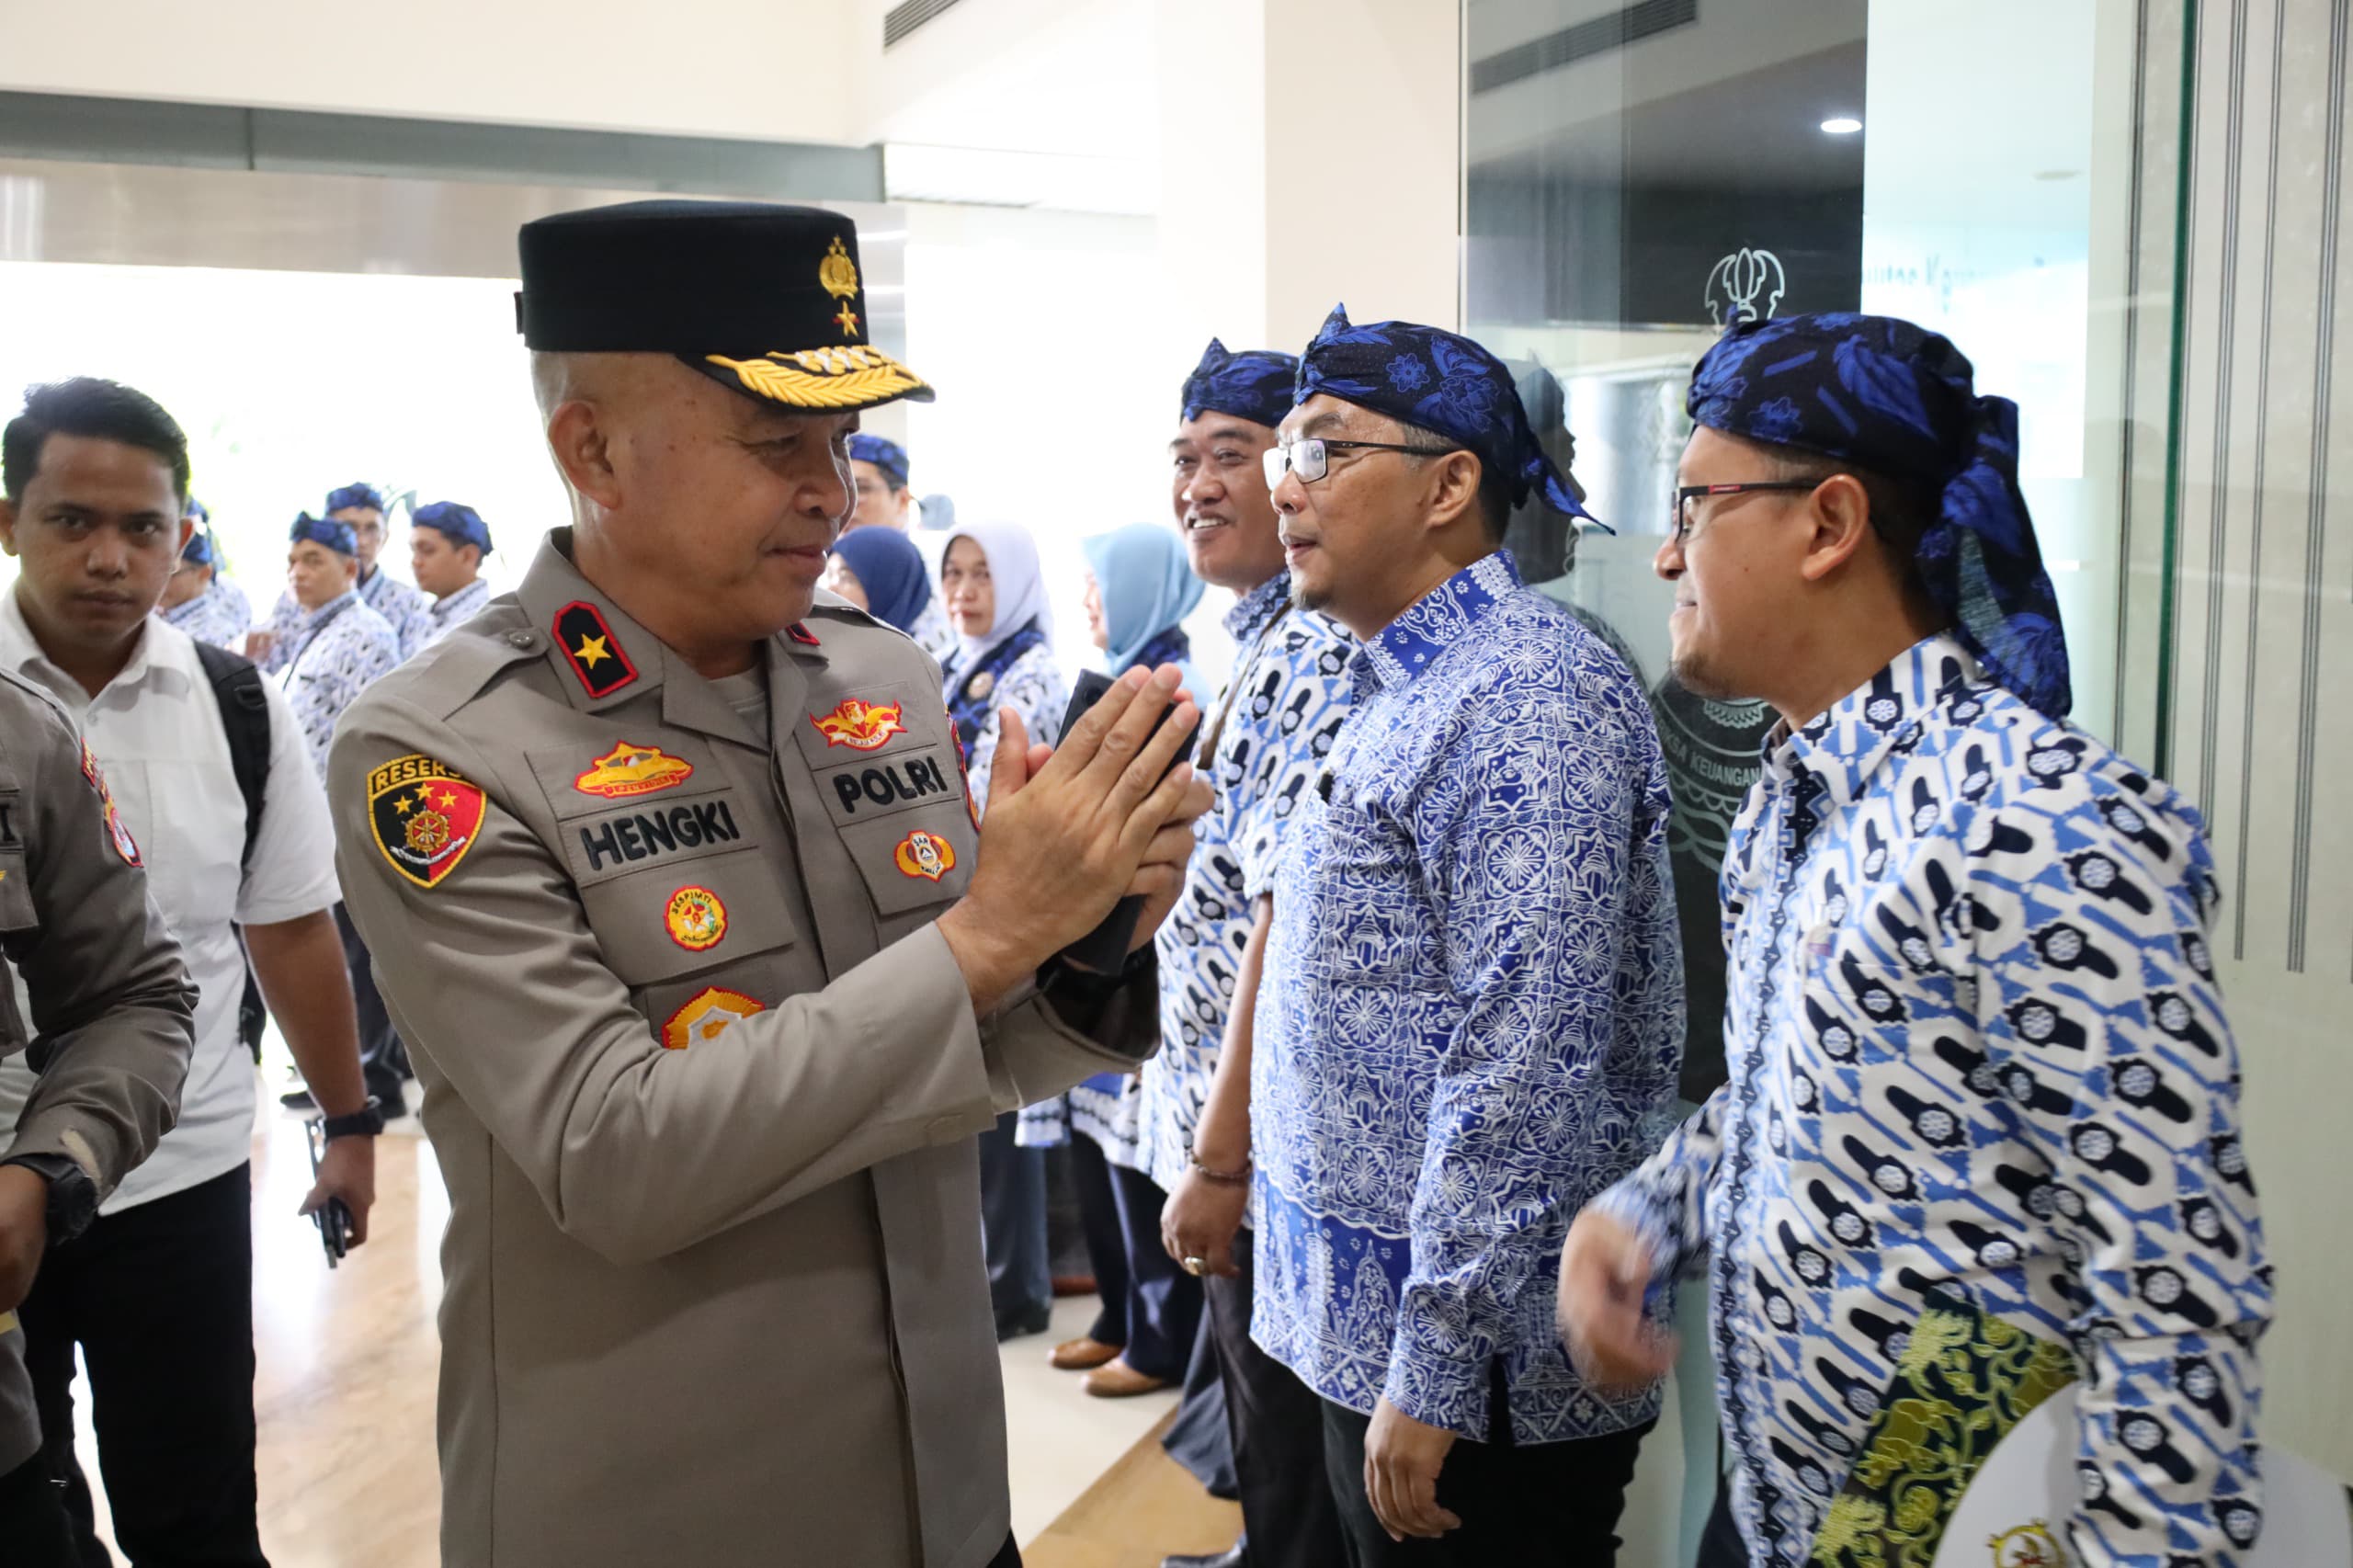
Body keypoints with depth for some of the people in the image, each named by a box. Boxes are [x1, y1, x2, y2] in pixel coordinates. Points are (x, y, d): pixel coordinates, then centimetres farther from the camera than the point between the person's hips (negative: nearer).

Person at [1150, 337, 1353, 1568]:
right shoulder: (1260, 644, 10)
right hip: (1214, 1112, 9)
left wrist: (1220, 1155, -21)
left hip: (1266, 1140, -9)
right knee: (1250, 1388, 25)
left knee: (1289, 1439, 8)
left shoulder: (1319, 653, -21)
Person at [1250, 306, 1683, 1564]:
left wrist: (1434, 1374, -22)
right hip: (1366, 1325, 9)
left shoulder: (1525, 701, -19)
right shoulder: (1401, 688, 12)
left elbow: (1524, 1074, -25)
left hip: (1482, 1371, -9)